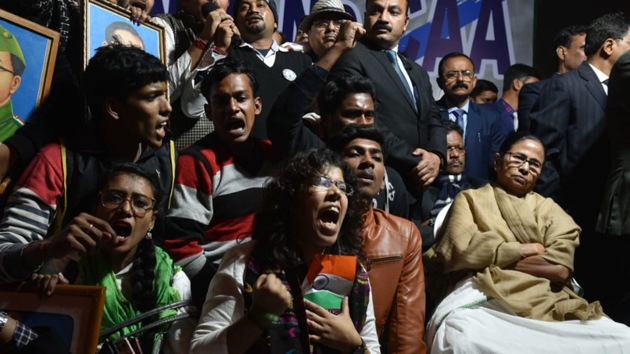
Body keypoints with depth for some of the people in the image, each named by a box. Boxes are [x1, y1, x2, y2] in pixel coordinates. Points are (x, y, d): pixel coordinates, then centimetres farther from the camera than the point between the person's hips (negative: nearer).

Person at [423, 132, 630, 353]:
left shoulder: (549, 209, 24)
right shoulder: (471, 199, 19)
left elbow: (560, 267, 4)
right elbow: (461, 249, -2)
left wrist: (489, 256, 2)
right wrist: (526, 249, 4)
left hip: (545, 302, 3)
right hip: (480, 299, -3)